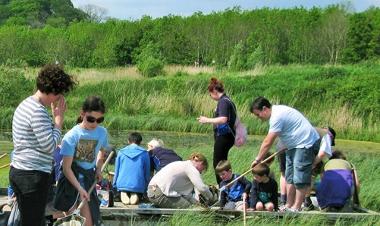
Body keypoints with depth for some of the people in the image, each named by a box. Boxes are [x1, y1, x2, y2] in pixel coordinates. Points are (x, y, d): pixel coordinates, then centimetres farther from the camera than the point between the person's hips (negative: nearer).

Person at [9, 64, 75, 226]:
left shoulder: (25, 105, 16)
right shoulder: (38, 111, -17)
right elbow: (50, 146, -17)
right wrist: (59, 118, -9)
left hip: (17, 171, 10)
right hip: (34, 175, -10)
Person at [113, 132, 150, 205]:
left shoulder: (121, 152, 6)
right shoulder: (144, 153, 3)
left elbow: (116, 171, 10)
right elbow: (147, 173, 8)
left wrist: (114, 186, 21)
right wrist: (145, 189, 18)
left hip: (122, 185, 1)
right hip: (138, 186, -1)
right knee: (139, 196, 28)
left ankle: (123, 194, -8)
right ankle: (136, 195, -8)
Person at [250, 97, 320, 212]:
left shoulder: (277, 116, -22)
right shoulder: (277, 111, 9)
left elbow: (268, 142, -21)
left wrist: (257, 159, -15)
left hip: (306, 143, -11)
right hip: (294, 145, 11)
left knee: (300, 178, -9)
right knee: (290, 177, 13)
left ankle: (296, 208, -5)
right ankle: (289, 206, 18)